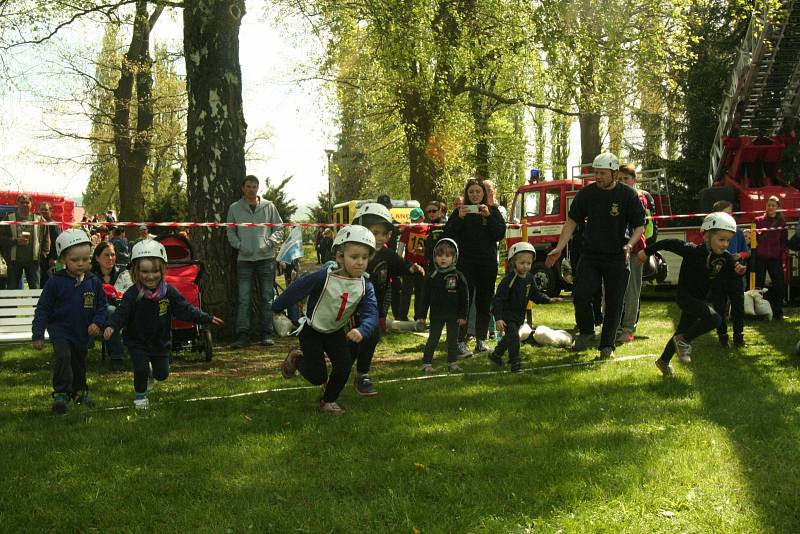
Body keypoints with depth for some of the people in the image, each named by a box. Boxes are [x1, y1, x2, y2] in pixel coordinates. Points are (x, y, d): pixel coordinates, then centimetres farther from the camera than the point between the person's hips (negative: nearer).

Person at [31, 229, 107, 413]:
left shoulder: (94, 282, -4)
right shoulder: (55, 282, -13)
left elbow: (101, 306, 6)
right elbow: (43, 309, -7)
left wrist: (97, 323, -13)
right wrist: (38, 334, -8)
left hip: (83, 334, 4)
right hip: (61, 331, -4)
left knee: (79, 363, 19)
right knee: (62, 357, -26)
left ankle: (79, 392, 40)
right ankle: (61, 394, -22)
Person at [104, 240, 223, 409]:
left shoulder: (169, 292, -11)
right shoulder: (132, 294, -18)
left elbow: (185, 310, -8)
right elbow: (121, 313, -22)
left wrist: (207, 319, -15)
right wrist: (111, 326, -42)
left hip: (161, 342, 3)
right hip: (137, 342, -3)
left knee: (162, 374, 10)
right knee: (141, 370, -15)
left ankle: (152, 368, 46)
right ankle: (140, 395, 13)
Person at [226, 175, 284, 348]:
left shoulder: (269, 206, 4)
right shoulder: (234, 208, 6)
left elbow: (279, 229, 6)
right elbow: (230, 232, 10)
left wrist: (269, 242, -9)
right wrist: (239, 245, -6)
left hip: (266, 257, 0)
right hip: (244, 259, 0)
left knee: (267, 297, 4)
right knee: (243, 299, -4)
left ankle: (267, 334, 10)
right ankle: (242, 334, -4)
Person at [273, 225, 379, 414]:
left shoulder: (366, 287, -16)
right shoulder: (323, 278, -29)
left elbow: (371, 315, -26)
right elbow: (297, 289, -17)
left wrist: (361, 330, -47)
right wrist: (277, 309, -8)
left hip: (336, 332, 4)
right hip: (312, 330, -4)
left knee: (344, 367, -9)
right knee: (317, 376, -7)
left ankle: (329, 401, 18)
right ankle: (296, 357, 25)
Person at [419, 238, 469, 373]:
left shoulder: (458, 276, -4)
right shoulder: (432, 277, -1)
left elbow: (464, 297, -2)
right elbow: (425, 297, 3)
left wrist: (463, 315, -6)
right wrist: (422, 315, 1)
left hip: (454, 316, 0)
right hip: (436, 315, 0)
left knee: (453, 340, 9)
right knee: (432, 339, 4)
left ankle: (452, 363, 20)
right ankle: (426, 363, 9)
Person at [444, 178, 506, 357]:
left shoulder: (493, 211, 8)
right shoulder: (460, 211, 5)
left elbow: (500, 234, -3)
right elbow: (448, 234, -3)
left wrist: (488, 216, -14)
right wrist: (459, 218, -16)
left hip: (488, 263, 2)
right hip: (466, 263, -2)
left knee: (484, 302, 6)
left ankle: (481, 341, 14)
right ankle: (461, 342, -9)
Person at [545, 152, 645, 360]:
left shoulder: (628, 195, -5)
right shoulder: (586, 193, 1)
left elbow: (640, 226, -2)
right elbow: (572, 221, 6)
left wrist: (629, 245, -20)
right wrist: (559, 248, -2)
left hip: (616, 258, -1)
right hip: (590, 255, 2)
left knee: (614, 303, 0)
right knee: (580, 295, -12)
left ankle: (607, 346, 12)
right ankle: (586, 331, 14)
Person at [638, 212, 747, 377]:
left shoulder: (725, 257, -10)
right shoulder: (692, 251, -25)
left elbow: (731, 274, 4)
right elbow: (670, 243, -18)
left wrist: (738, 271, -19)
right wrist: (647, 251, -11)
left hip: (699, 299, 7)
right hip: (684, 295, -7)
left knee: (683, 332, 21)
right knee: (714, 319, -27)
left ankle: (663, 361, 42)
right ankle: (684, 341, -7)